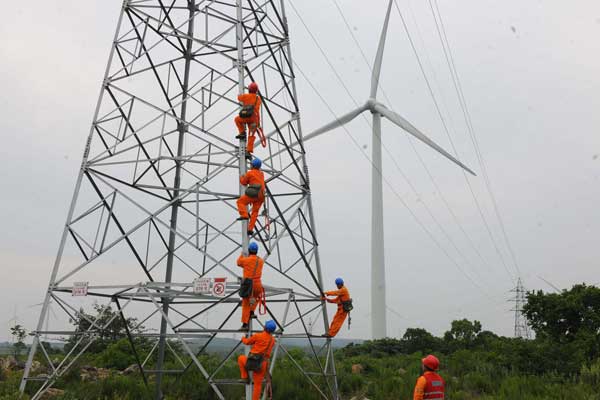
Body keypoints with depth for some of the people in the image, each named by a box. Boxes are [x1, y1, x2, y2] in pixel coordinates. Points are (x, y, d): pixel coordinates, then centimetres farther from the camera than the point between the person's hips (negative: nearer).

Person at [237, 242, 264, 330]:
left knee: (246, 305, 6)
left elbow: (239, 263, 13)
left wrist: (241, 255, 31)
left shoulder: (246, 260, -8)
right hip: (257, 284, 2)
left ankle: (245, 324, 4)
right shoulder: (260, 261, 1)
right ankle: (252, 311, 23)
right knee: (258, 296, 35)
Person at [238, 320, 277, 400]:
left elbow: (247, 342, 5)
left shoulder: (257, 336, -10)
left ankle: (245, 377, 20)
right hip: (263, 363, 4)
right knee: (258, 384, 13)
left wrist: (243, 338, 27)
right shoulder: (272, 340, 6)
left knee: (241, 358, 25)